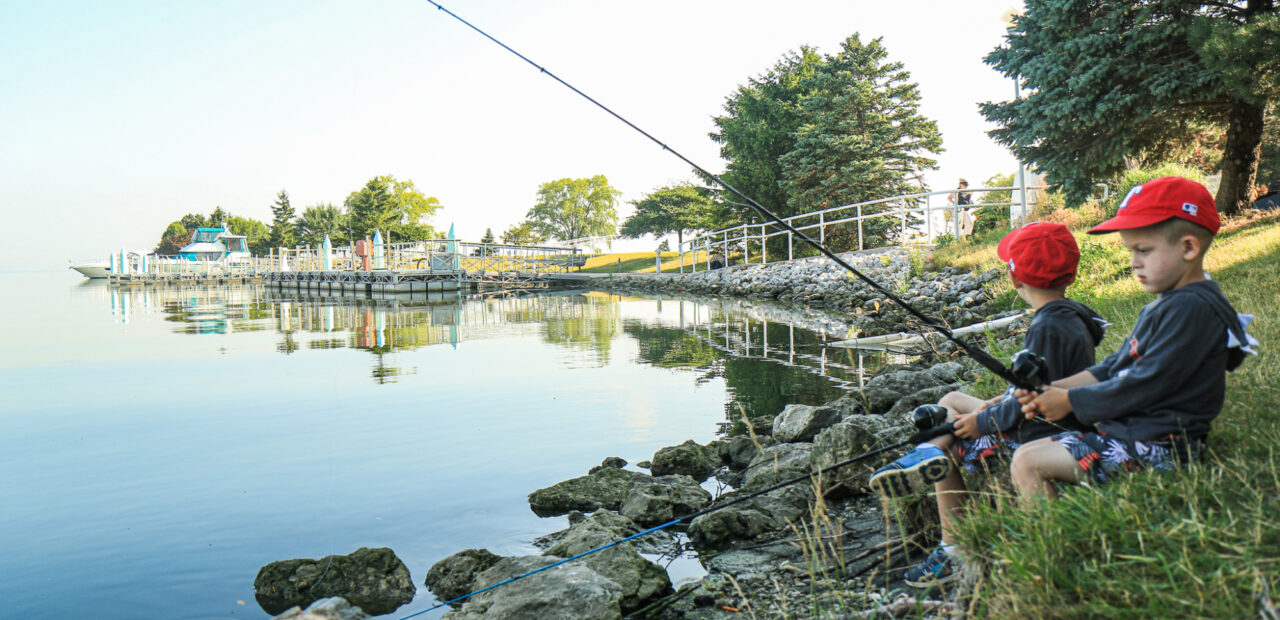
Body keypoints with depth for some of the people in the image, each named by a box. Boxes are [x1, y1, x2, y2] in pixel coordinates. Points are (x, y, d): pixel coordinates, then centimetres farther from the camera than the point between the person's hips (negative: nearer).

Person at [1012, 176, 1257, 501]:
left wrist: (1070, 400, -11)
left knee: (1026, 462, -18)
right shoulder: (1164, 304, 15)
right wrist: (1052, 389, 2)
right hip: (1125, 429, 11)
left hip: (1155, 446, -11)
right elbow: (1112, 368, 15)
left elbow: (1143, 386, -21)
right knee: (1026, 456, 12)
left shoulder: (1193, 309, -19)